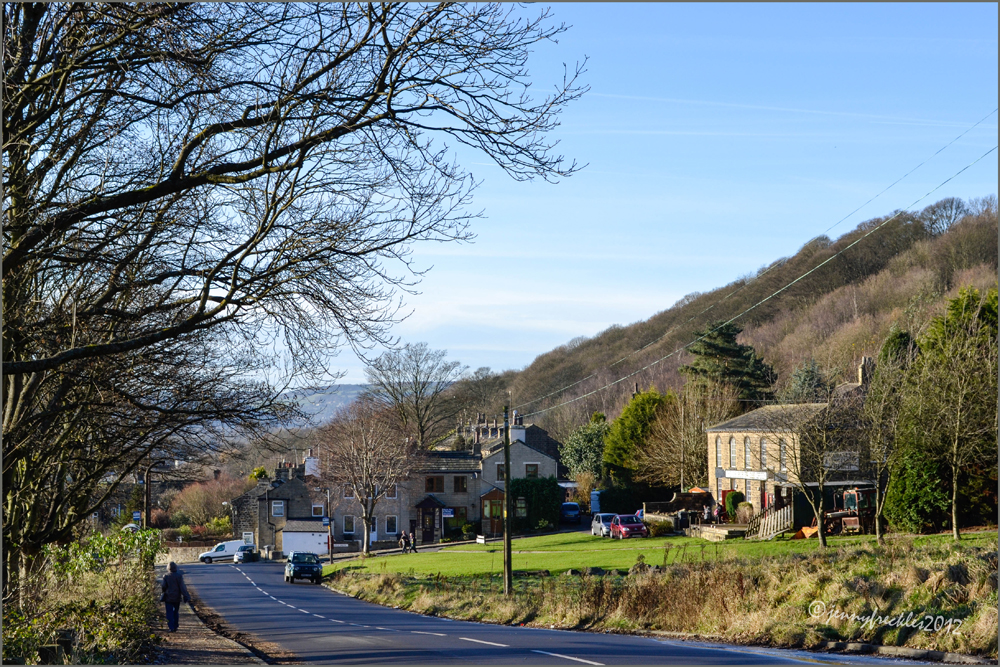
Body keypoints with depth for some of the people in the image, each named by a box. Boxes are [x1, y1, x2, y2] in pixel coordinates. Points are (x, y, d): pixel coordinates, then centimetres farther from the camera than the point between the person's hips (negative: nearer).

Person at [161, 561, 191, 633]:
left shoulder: (166, 576, -7)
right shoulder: (179, 576, -7)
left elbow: (164, 587, -6)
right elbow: (182, 587, -9)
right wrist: (186, 597, -8)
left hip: (168, 597, -1)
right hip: (177, 597, 1)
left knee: (169, 613, 3)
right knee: (176, 612, 15)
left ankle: (171, 627, -6)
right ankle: (175, 627, 18)